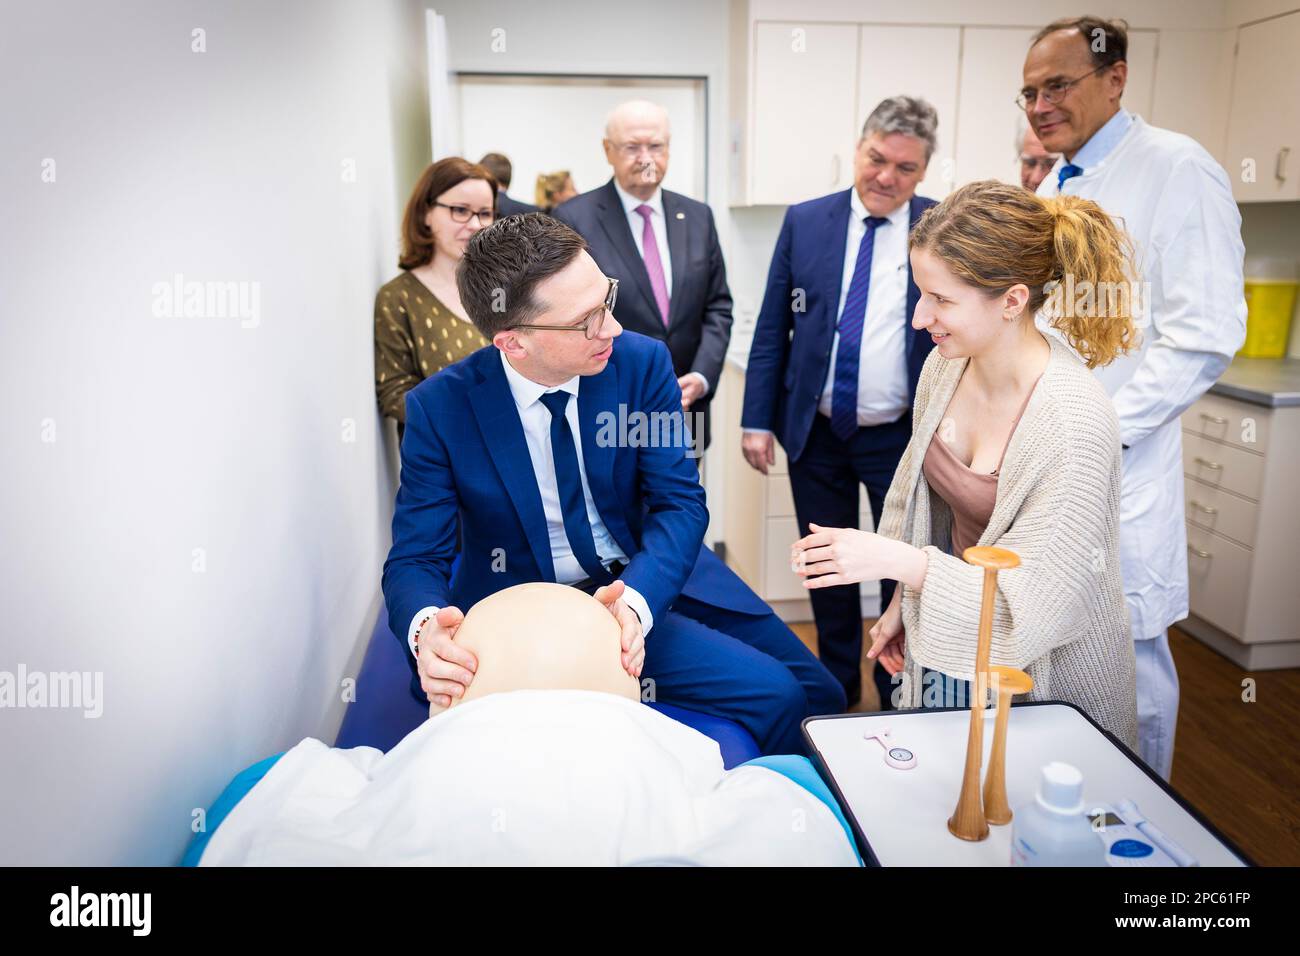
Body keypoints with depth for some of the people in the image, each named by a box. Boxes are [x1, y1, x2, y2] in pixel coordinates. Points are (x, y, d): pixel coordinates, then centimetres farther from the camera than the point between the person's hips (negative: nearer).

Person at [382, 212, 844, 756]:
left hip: (651, 577, 4)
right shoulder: (439, 408, -16)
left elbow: (680, 503, -13)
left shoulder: (642, 361, -12)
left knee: (819, 695, 2)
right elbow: (415, 559, -14)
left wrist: (634, 599, -34)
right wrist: (426, 628, -39)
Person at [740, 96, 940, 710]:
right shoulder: (804, 222, 1)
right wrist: (757, 420, -2)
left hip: (903, 436, -1)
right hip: (815, 431, 2)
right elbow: (771, 330, 2)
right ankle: (837, 687, 35)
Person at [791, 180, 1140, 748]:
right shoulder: (944, 367, -9)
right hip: (947, 646, 6)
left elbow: (1036, 604, -27)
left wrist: (895, 560, -33)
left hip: (1044, 674, -6)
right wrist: (902, 604, 9)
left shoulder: (1074, 423, -30)